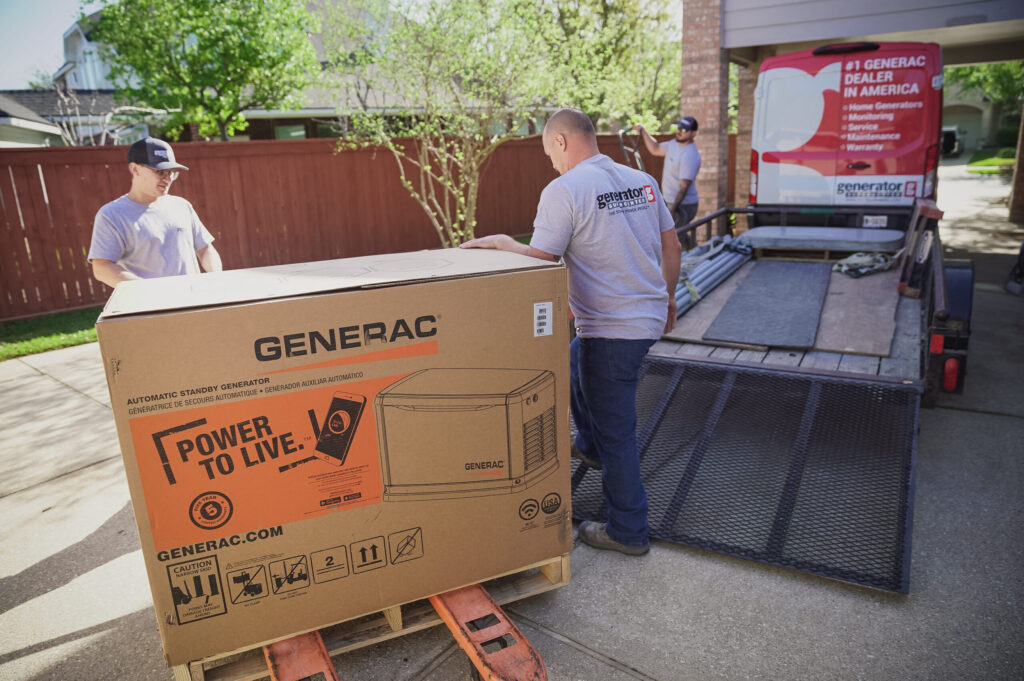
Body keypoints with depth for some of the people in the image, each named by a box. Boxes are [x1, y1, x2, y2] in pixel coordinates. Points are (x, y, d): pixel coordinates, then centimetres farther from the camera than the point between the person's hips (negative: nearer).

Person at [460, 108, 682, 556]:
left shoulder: (564, 190, -15)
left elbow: (539, 261, -17)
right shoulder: (642, 180, 7)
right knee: (575, 361, 32)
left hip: (612, 330, -9)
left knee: (615, 431, 5)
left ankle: (628, 532, 20)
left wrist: (502, 242, 2)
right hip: (651, 317, 9)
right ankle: (589, 445, 52)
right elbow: (672, 246, 12)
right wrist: (668, 298, 25)